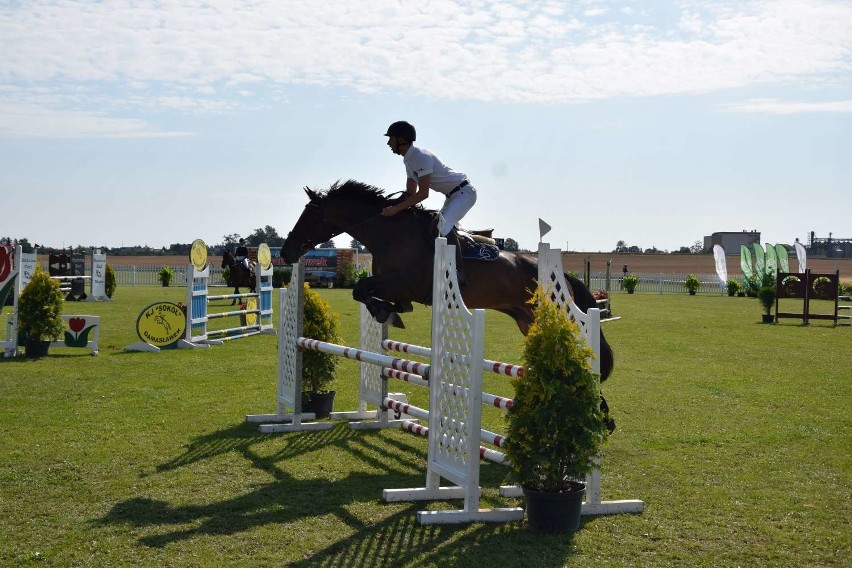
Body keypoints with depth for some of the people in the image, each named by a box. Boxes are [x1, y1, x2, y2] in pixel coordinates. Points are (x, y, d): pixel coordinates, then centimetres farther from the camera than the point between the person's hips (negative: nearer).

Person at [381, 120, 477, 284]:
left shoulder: (421, 156, -25)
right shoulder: (409, 160, 7)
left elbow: (423, 194, -31)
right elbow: (411, 192, 9)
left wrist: (396, 209, -32)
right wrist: (390, 206, -5)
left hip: (464, 192, -11)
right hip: (451, 196, 11)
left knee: (443, 226, -26)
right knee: (443, 226, 19)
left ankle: (460, 273, -27)